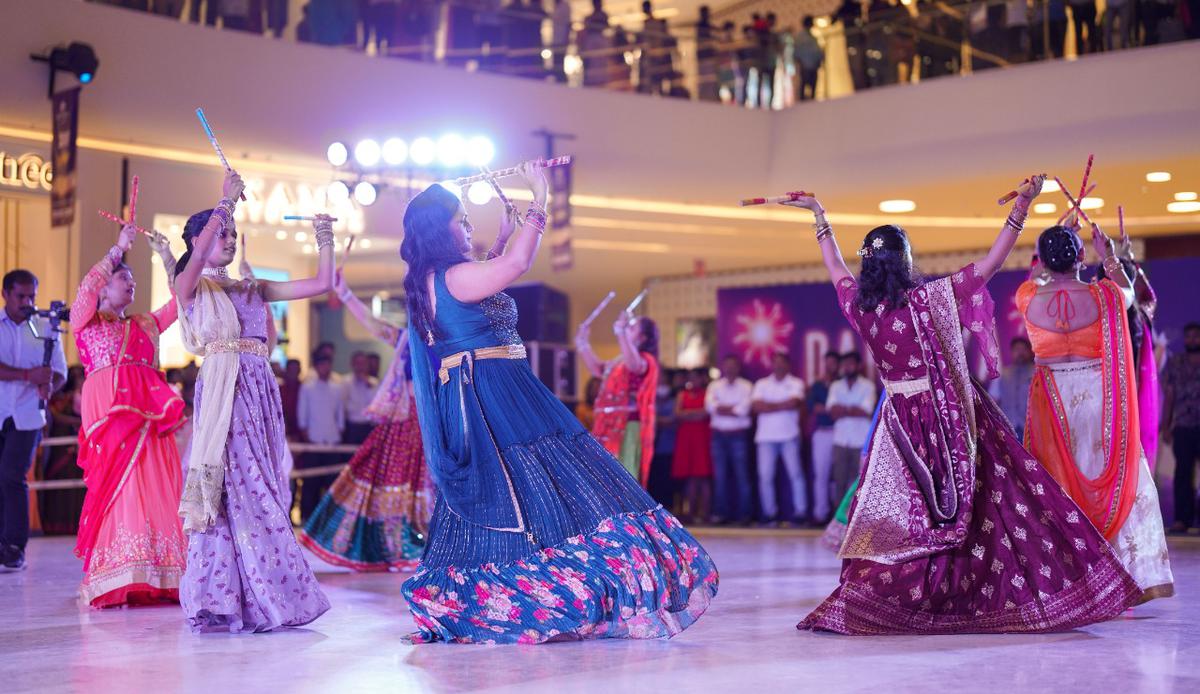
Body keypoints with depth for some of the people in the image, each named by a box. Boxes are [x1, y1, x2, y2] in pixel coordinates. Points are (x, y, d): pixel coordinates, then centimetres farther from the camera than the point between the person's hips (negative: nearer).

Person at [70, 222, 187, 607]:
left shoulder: (144, 325, 25)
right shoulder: (84, 322, 13)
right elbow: (87, 286, -5)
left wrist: (166, 256, 15)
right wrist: (119, 249, -6)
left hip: (147, 411, 5)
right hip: (108, 410, -5)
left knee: (158, 485, -4)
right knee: (116, 484, -15)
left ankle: (160, 580, -4)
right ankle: (116, 584, -16)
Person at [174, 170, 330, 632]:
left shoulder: (251, 290, 19)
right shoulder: (190, 285, 5)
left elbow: (321, 284, 18)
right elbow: (198, 253, -19)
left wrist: (325, 242, 8)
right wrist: (225, 202, -15)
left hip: (261, 392, 6)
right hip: (222, 391, -6)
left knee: (258, 491, 4)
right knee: (234, 489, -10)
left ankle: (257, 601, 7)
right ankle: (221, 602, -6)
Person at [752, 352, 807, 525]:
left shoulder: (796, 383, 6)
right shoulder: (762, 384, 13)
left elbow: (794, 403, -11)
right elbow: (756, 406, -2)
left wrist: (769, 406, -3)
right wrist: (783, 405, -5)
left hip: (789, 436, -2)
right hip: (766, 437, 2)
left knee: (795, 473, -5)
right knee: (765, 476, -1)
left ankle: (801, 511, 0)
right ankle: (769, 512, 8)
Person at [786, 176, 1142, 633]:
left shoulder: (860, 307, -3)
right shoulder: (928, 299, -14)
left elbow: (836, 269, 17)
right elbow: (991, 264, -11)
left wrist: (820, 217, 29)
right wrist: (1021, 209, -7)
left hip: (900, 421, 4)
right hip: (950, 419, -4)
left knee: (896, 514, 10)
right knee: (990, 504, 4)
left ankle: (860, 600, 2)